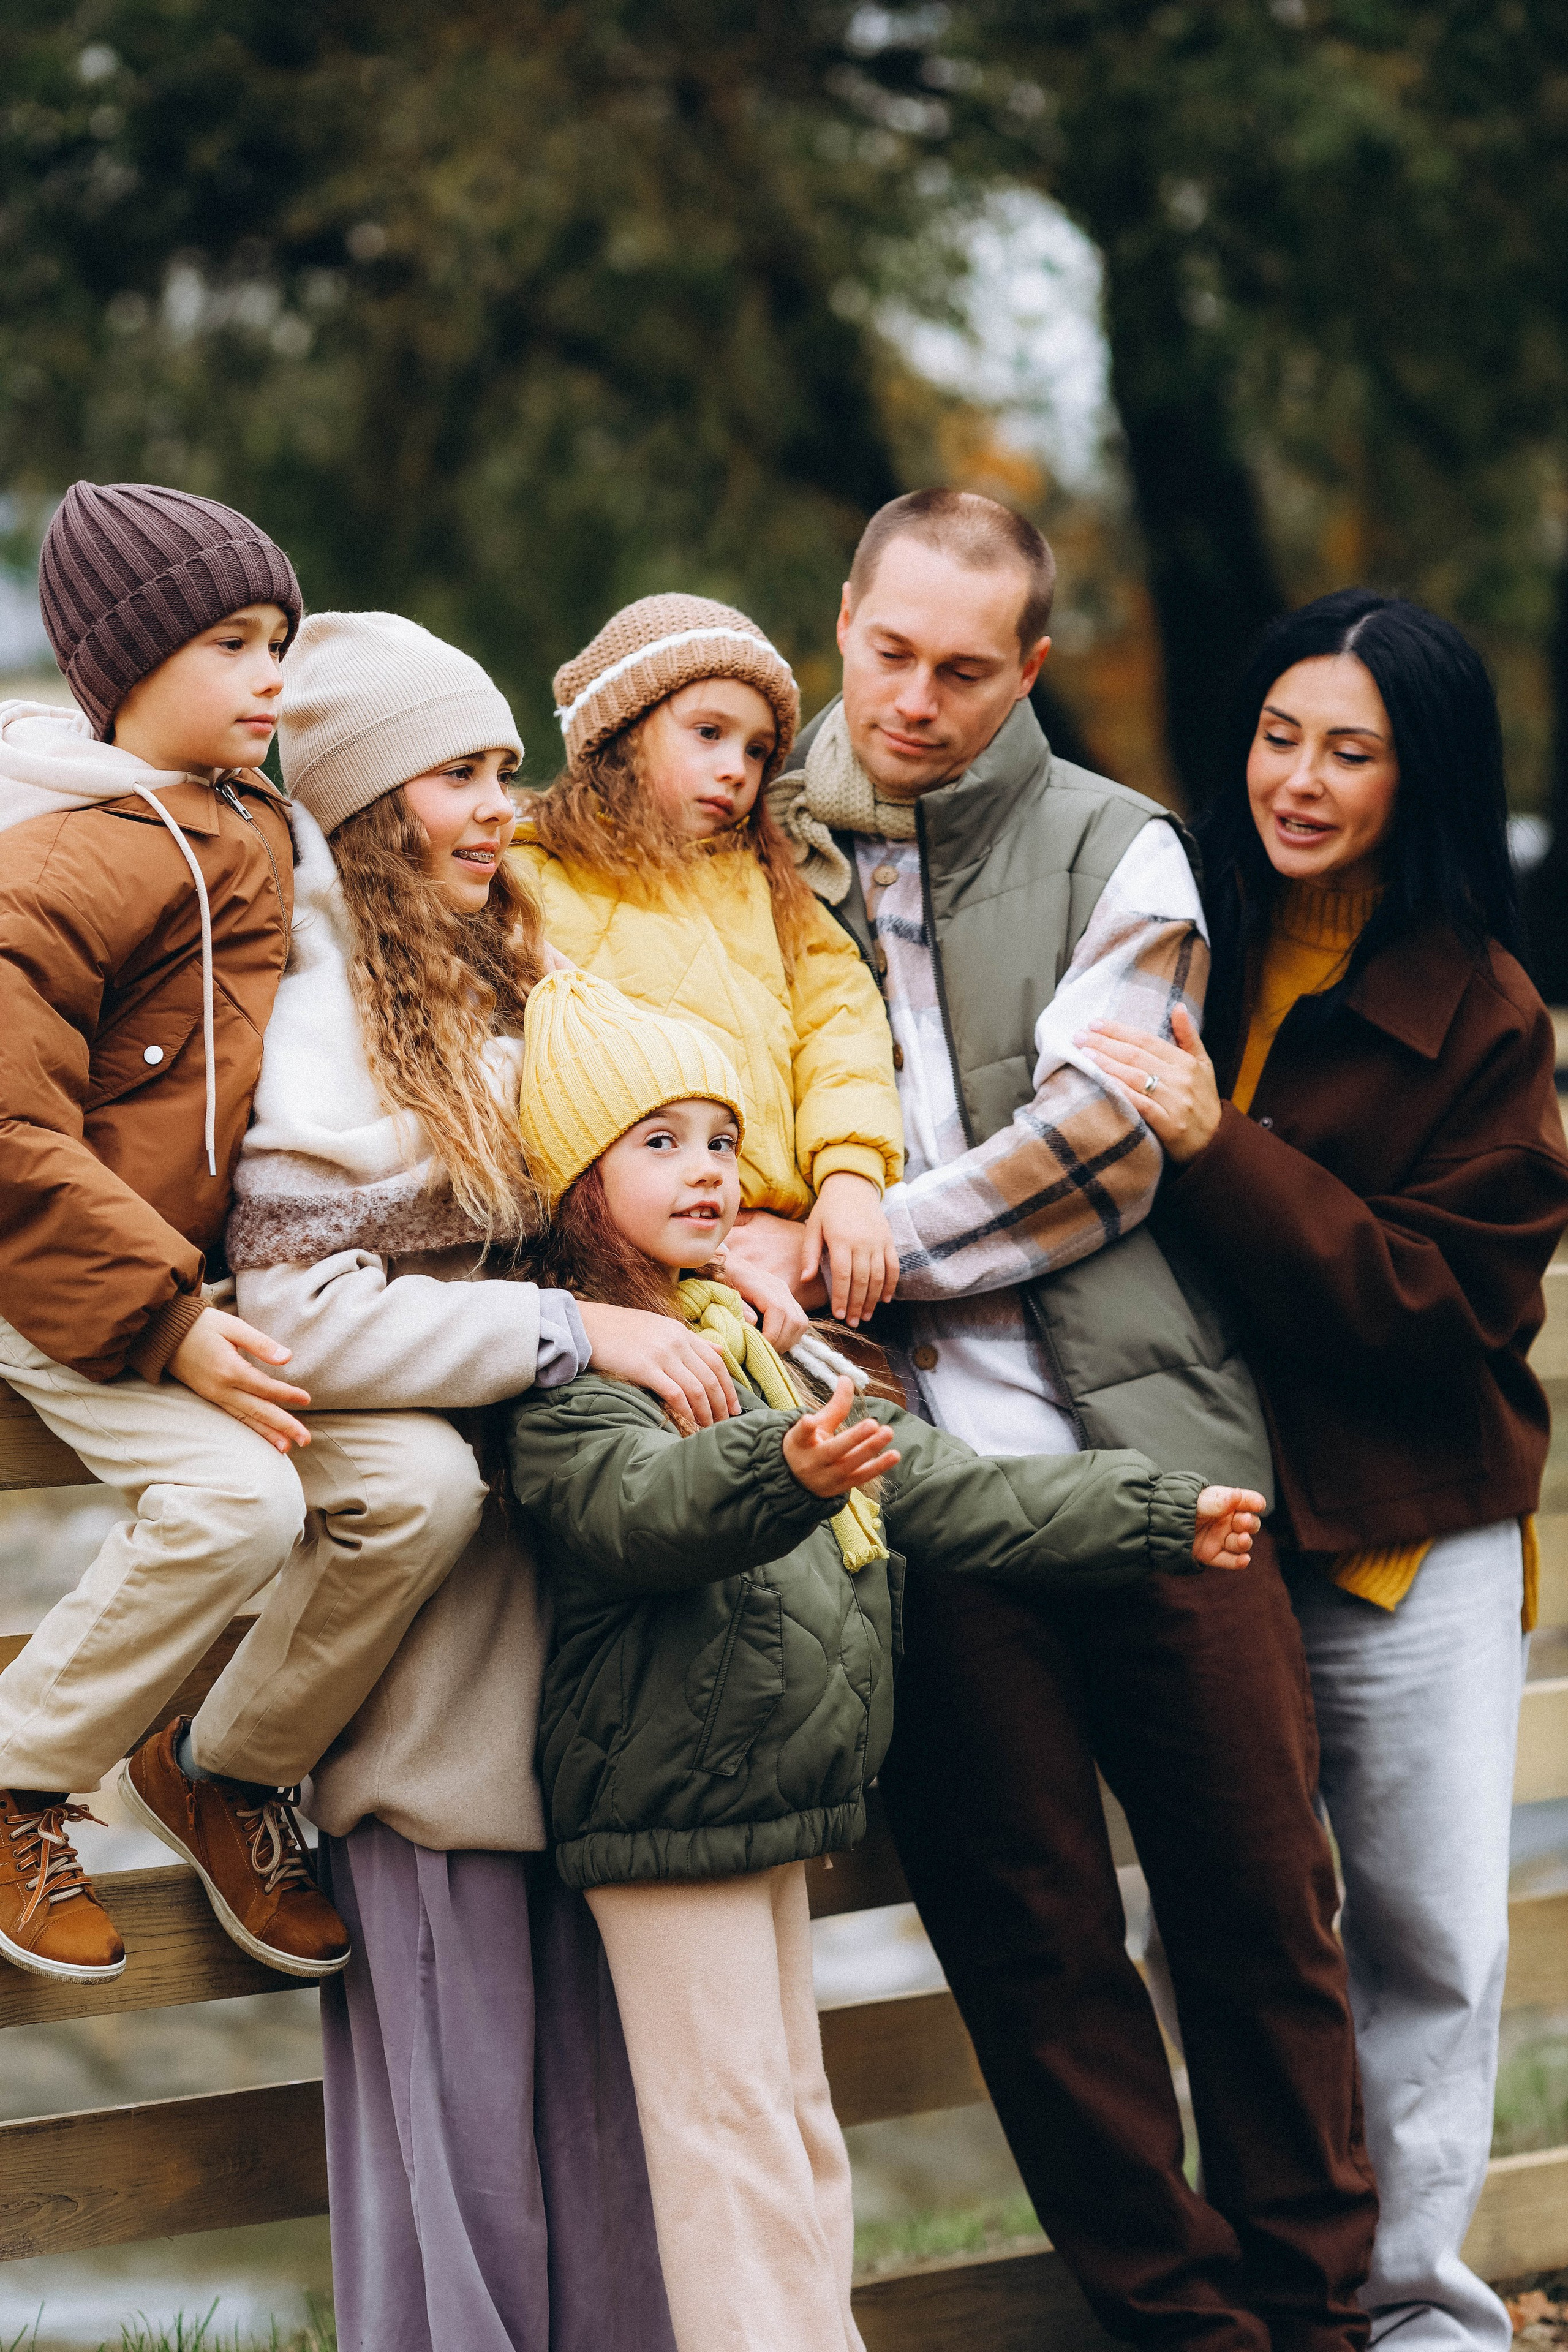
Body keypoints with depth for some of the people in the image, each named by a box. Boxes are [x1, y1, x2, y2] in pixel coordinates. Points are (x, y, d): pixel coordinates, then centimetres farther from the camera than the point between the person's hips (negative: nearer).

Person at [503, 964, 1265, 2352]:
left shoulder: (770, 1350, 14)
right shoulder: (571, 1379, -13)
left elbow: (949, 1498, 15)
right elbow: (639, 1505, -35)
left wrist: (1156, 1518, 11)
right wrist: (780, 1474, -55)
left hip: (773, 1796, 9)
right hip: (666, 1810, -9)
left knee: (794, 2116, 15)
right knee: (732, 2131, -7)